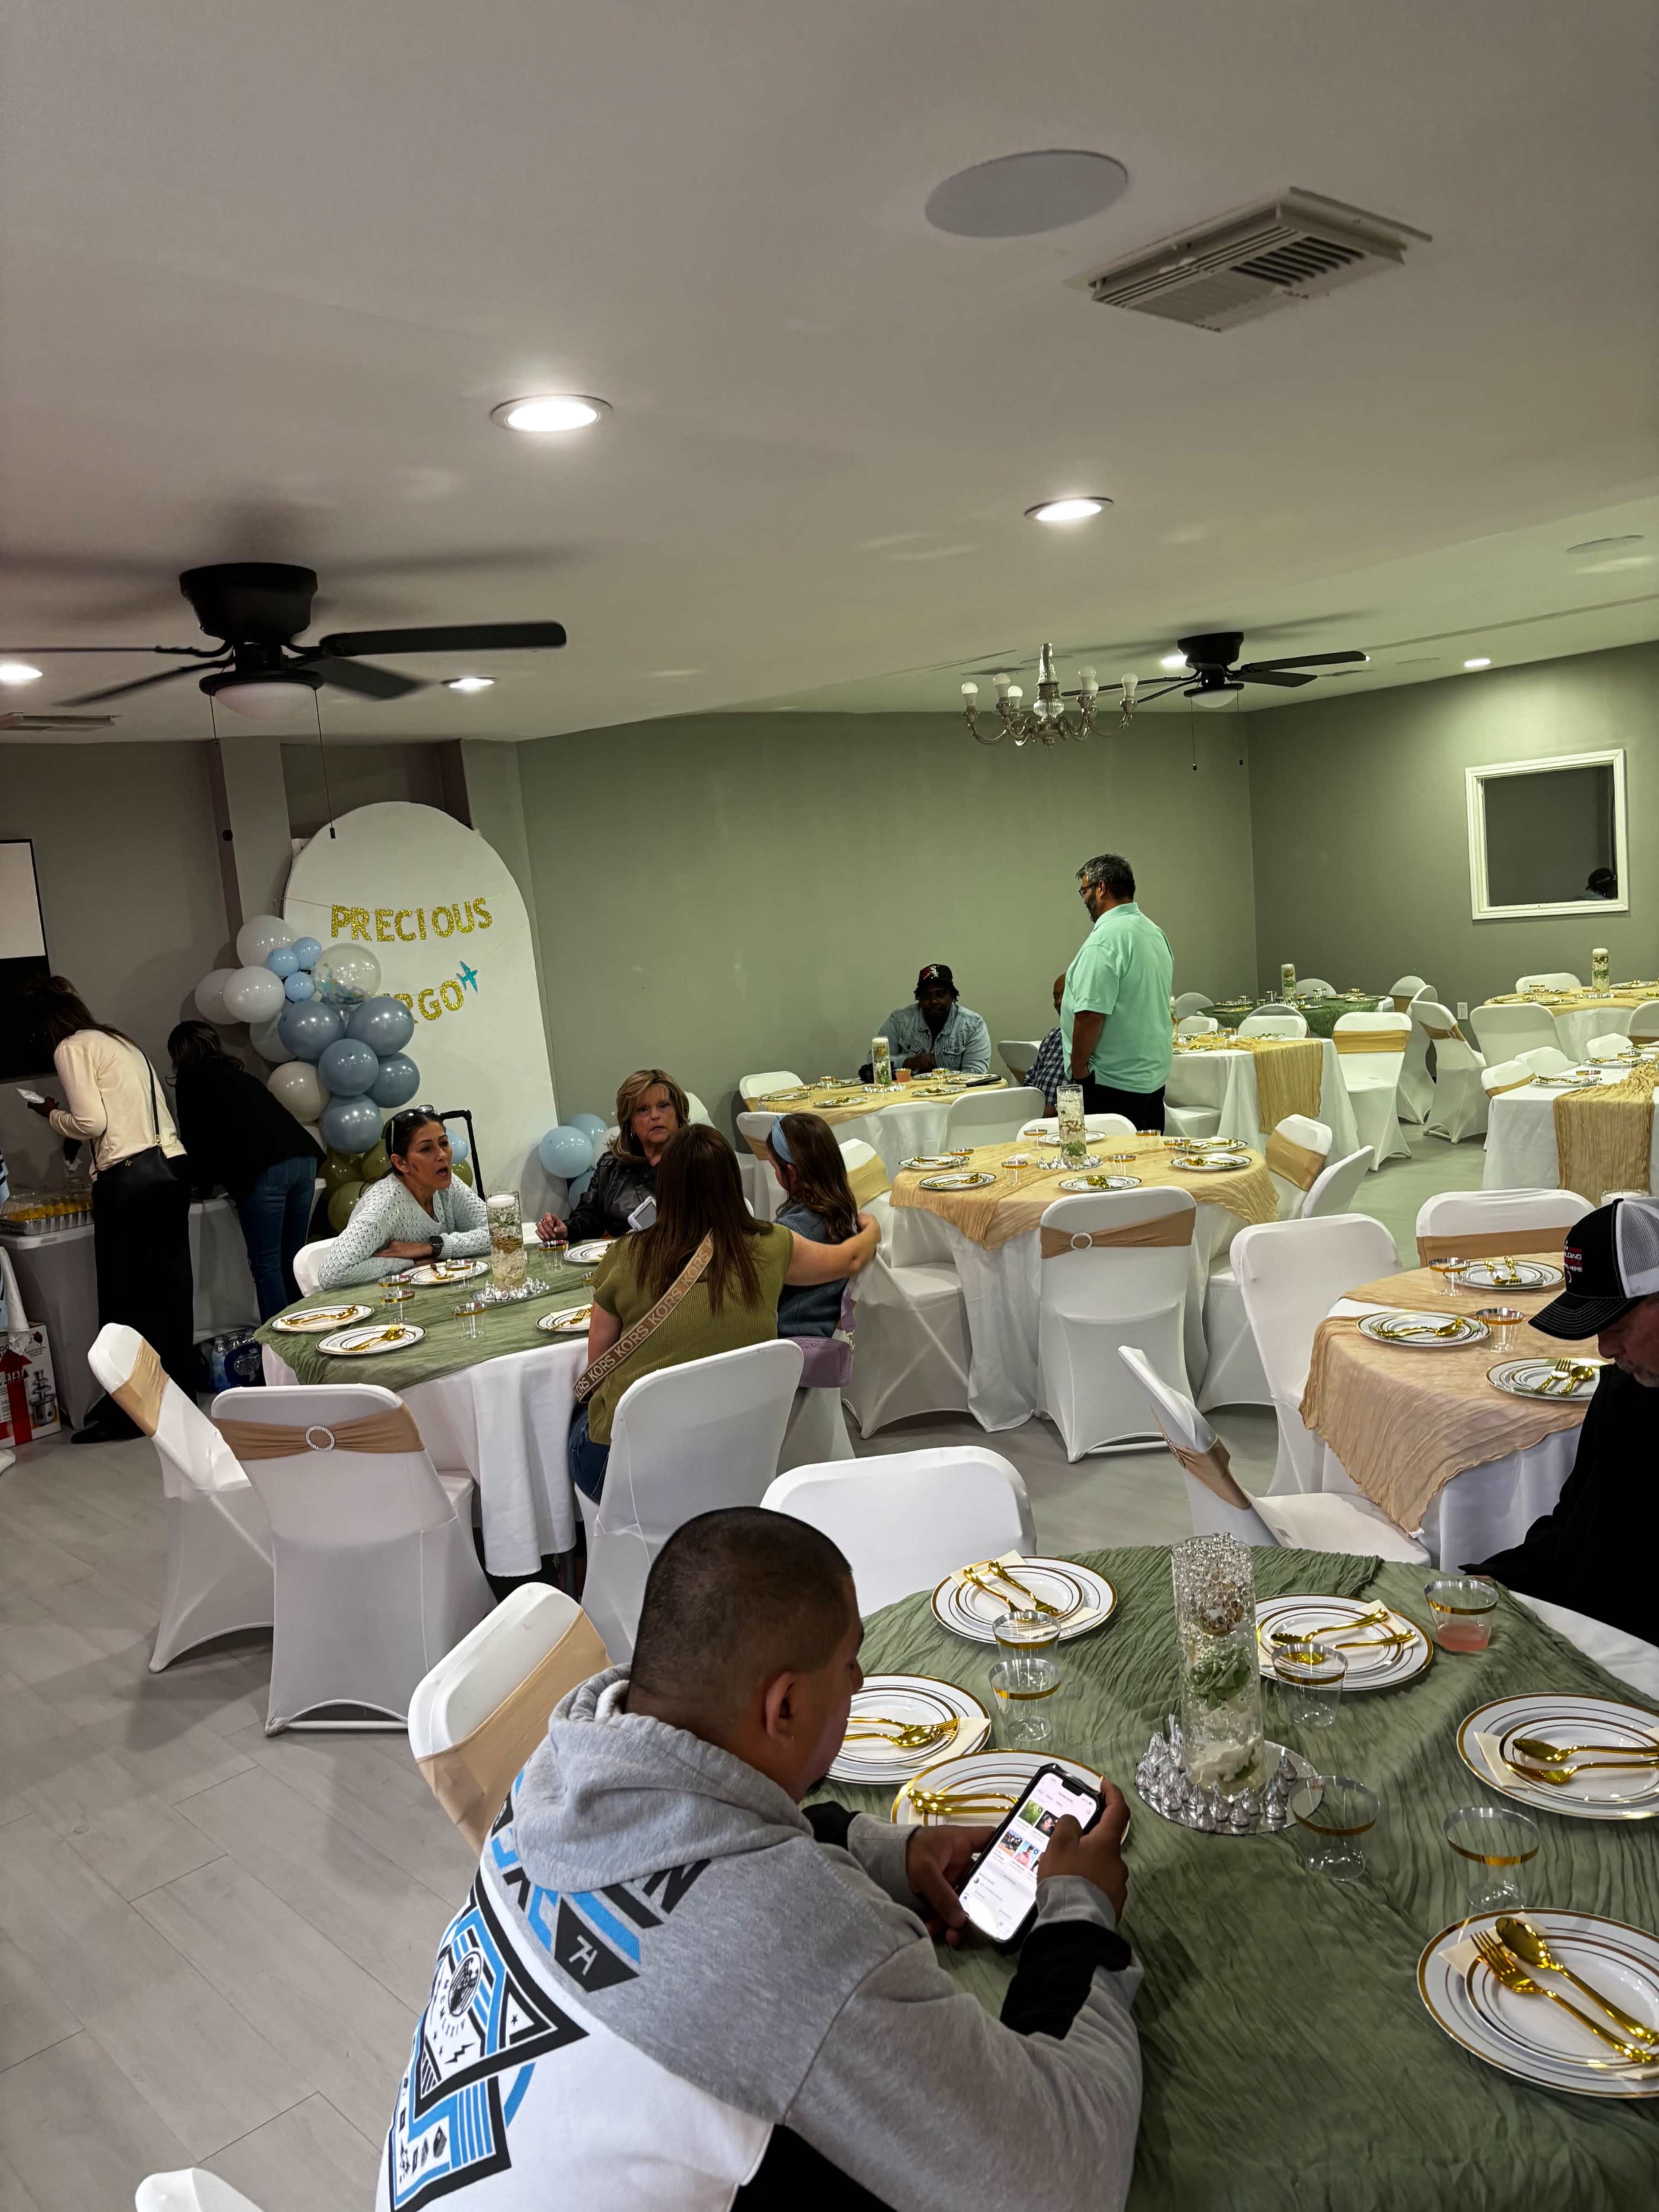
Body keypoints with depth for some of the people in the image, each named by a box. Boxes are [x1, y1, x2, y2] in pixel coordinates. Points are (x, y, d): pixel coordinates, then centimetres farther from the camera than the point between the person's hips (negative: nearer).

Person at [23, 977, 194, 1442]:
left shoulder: (72, 1049, -2)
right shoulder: (121, 1042, 21)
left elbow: (91, 1122, -10)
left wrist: (52, 1115, 9)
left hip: (129, 1180, -8)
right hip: (171, 1166, 8)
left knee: (127, 1299, 0)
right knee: (171, 1290, 11)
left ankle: (128, 1411, 6)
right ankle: (180, 1396, 18)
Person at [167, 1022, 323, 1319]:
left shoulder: (191, 1080, 12)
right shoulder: (237, 1075, 31)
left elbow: (196, 1139, 15)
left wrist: (198, 1177, 35)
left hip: (265, 1169, -7)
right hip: (303, 1158, 7)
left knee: (266, 1265, -2)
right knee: (291, 1261, 13)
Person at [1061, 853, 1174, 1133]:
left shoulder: (1105, 938, -17)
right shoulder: (1156, 933, 13)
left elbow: (1091, 1015, -21)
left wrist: (1078, 1070, -12)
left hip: (1113, 1083, -9)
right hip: (1155, 1077, 9)